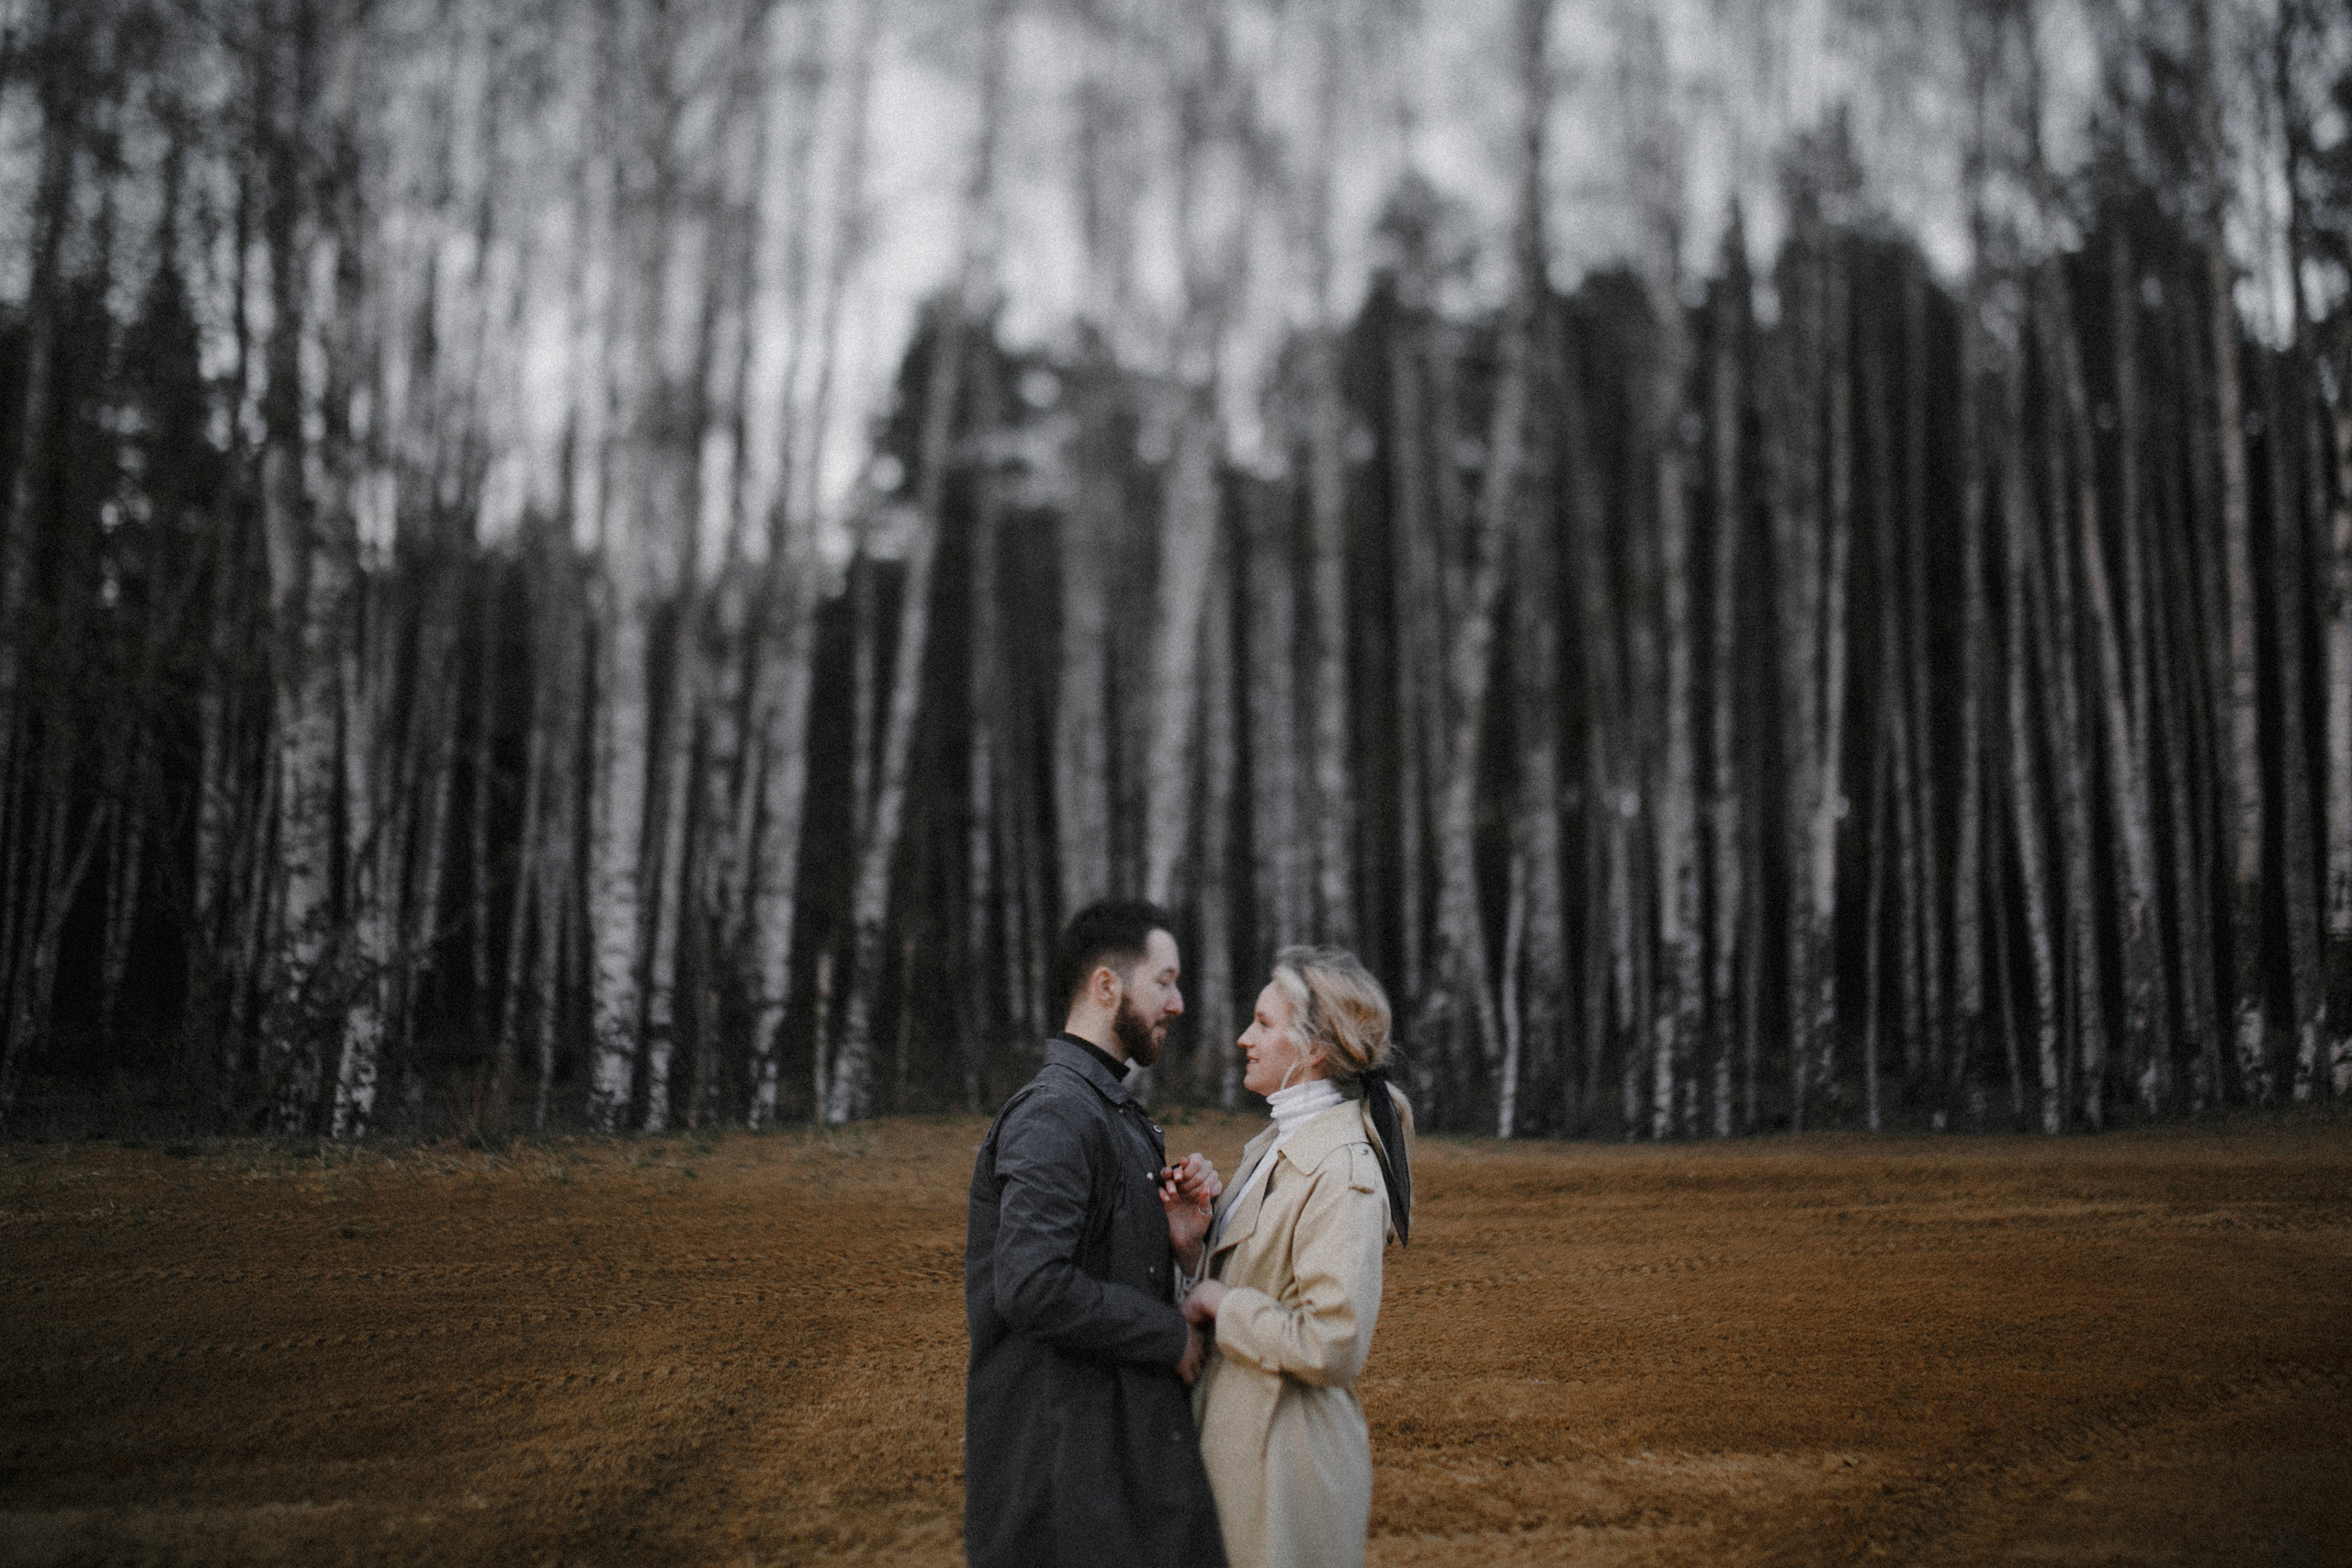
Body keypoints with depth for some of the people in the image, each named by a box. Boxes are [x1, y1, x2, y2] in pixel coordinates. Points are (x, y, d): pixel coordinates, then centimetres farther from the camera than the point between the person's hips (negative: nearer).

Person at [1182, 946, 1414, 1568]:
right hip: (1235, 1438, 9)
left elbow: (1332, 1345, -26)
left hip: (1286, 1461, -9)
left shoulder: (1343, 1173, -21)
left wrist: (1220, 1303, -15)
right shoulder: (1273, 1145, 10)